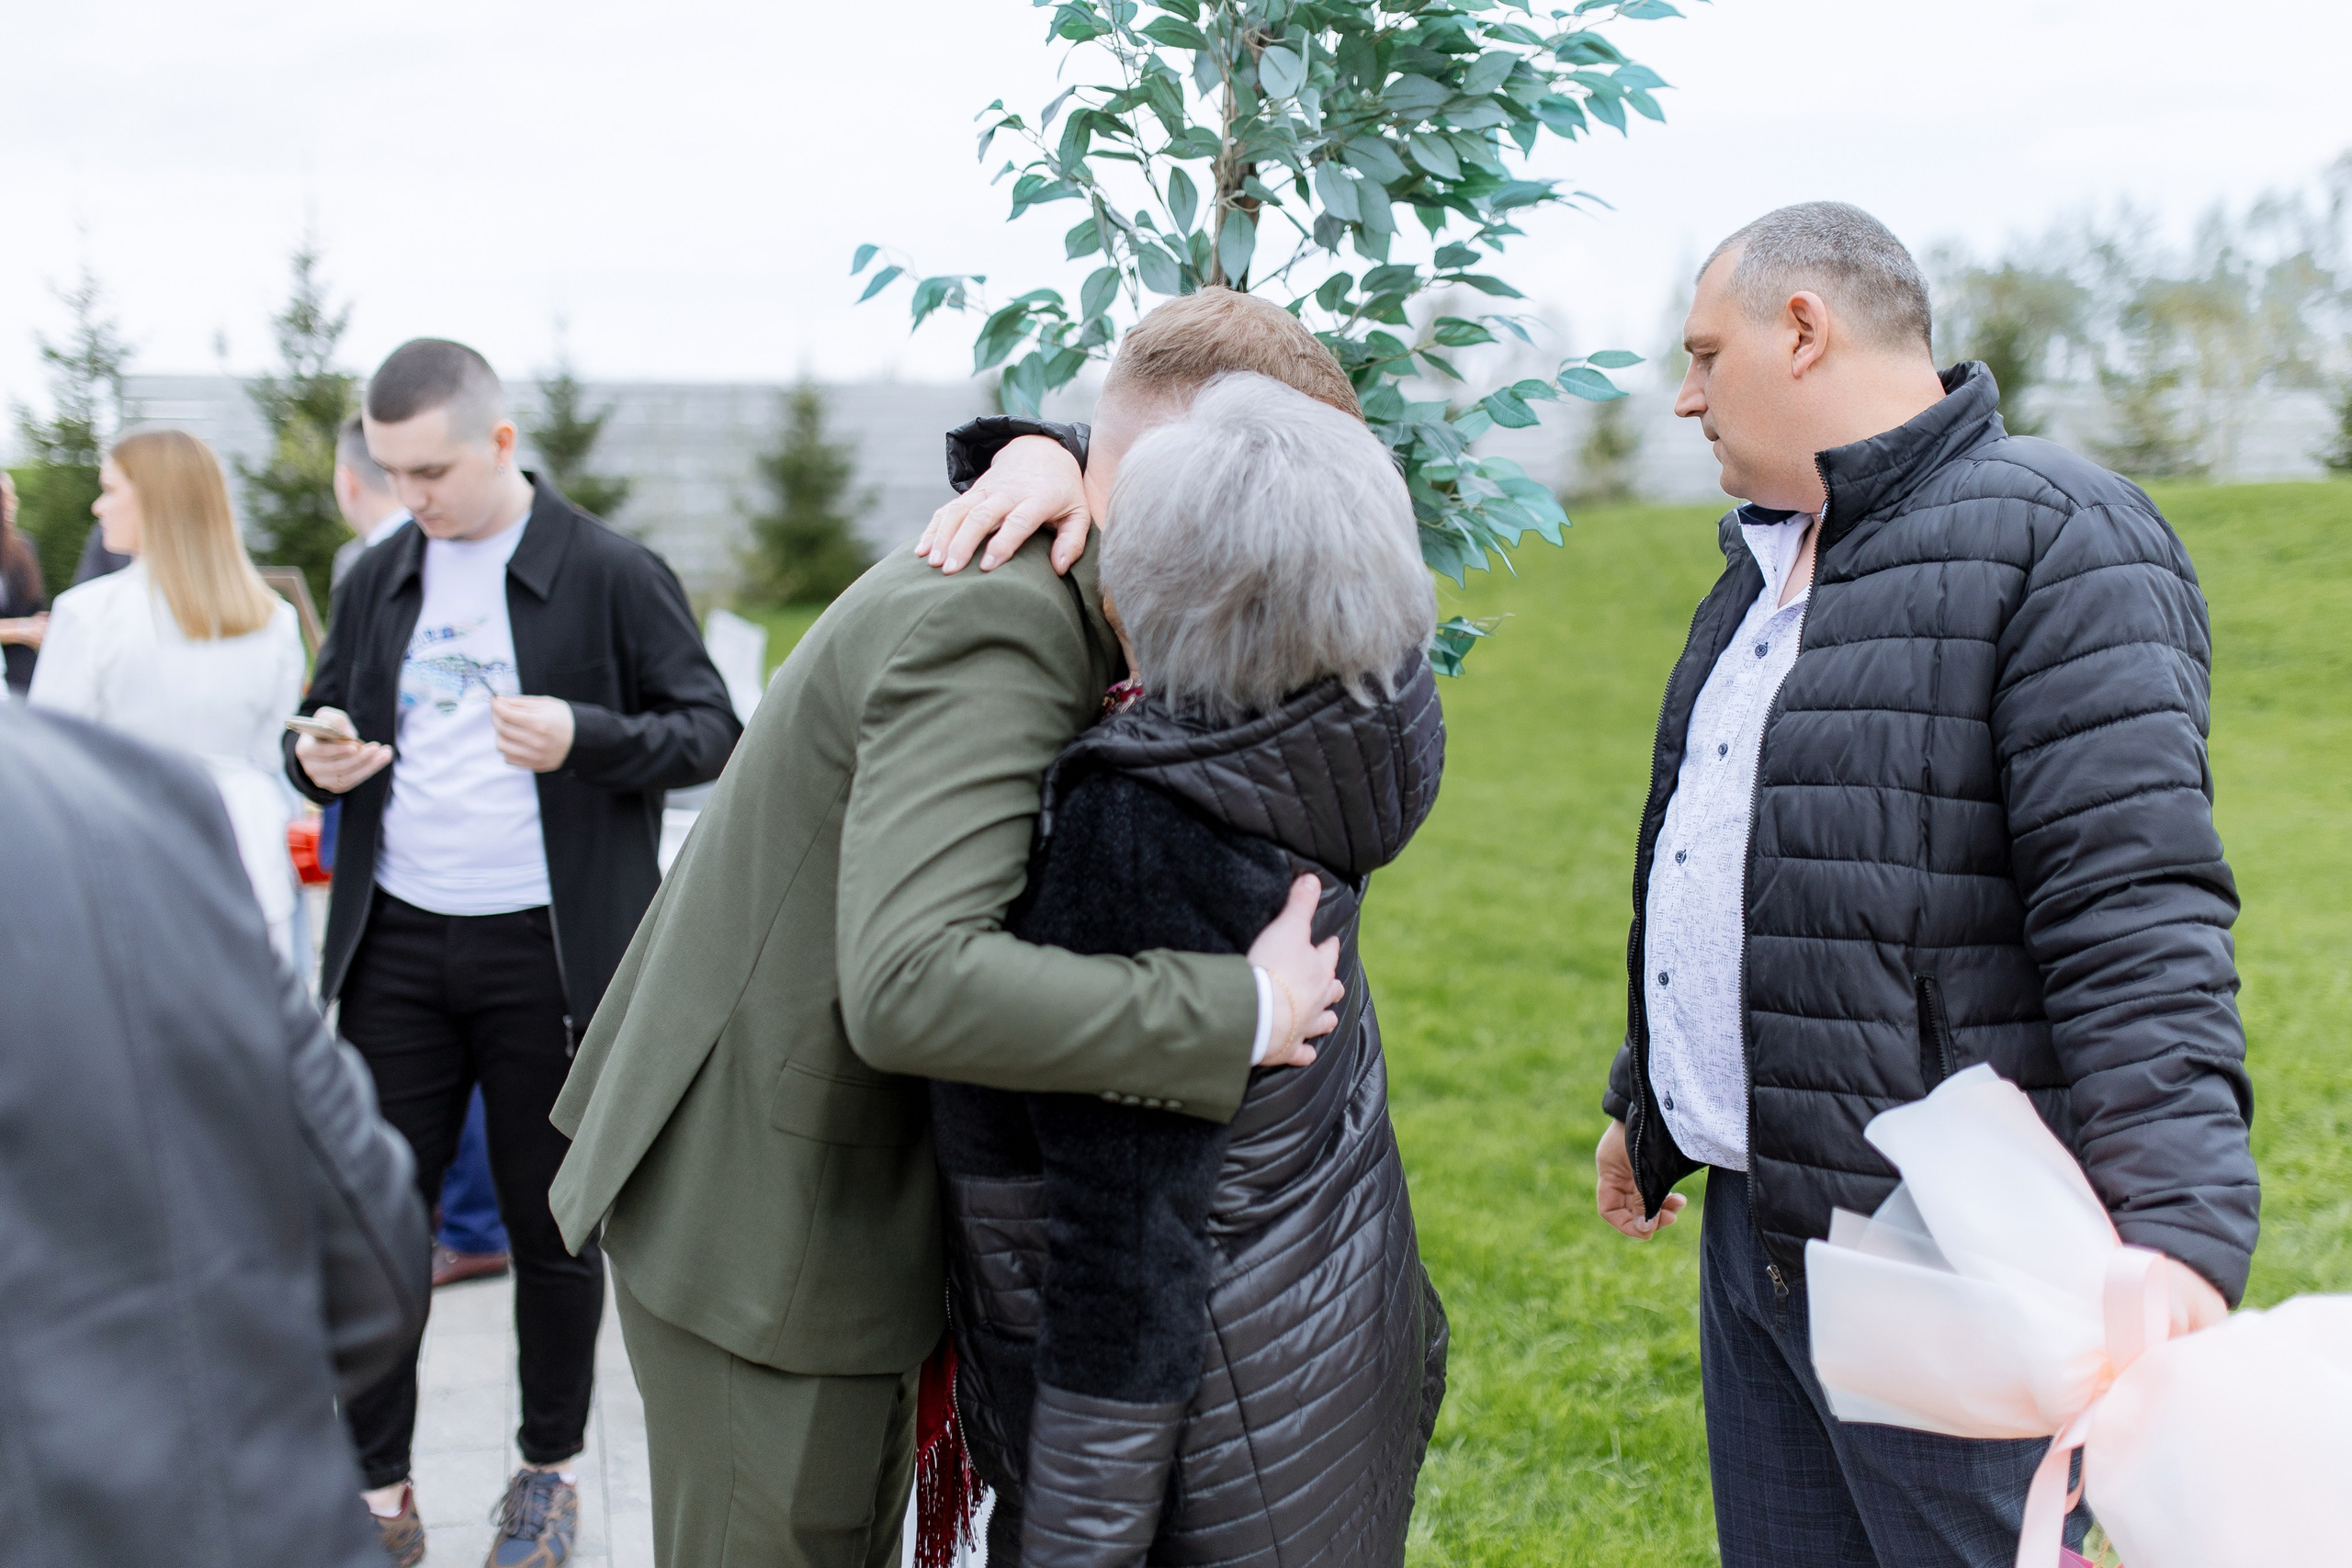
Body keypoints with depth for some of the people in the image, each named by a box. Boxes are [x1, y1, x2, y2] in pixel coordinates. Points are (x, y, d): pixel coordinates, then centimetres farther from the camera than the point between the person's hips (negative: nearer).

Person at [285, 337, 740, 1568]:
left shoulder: (612, 575, -7)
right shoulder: (377, 580, 8)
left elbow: (709, 730, -5)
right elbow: (321, 722, 18)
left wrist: (584, 737, -24)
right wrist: (319, 757, -6)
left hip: (546, 949, -4)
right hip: (397, 944, 4)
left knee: (550, 1224, 9)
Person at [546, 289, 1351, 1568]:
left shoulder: (1018, 578, 4)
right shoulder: (989, 626, -27)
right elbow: (912, 986, -38)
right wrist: (1243, 1012, -31)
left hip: (841, 1197, 10)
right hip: (760, 1224, -10)